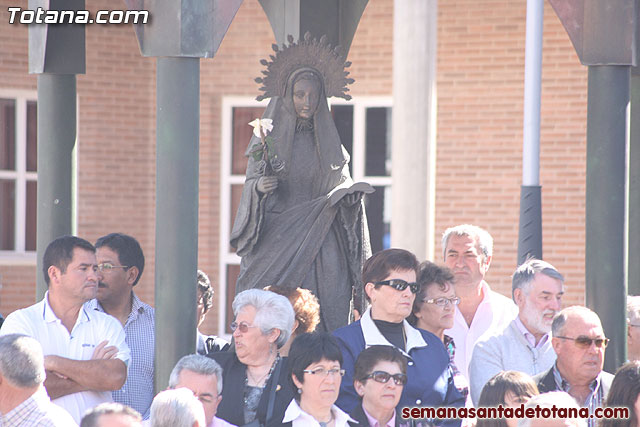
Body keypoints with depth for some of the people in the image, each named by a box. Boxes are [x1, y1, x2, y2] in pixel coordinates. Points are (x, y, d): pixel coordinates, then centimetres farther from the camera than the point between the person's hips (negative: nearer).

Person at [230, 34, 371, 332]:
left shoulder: (329, 141, 11)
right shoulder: (268, 136, 6)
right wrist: (259, 187, -15)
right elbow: (251, 182, 5)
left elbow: (344, 183, 16)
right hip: (277, 244, -2)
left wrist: (350, 193, -2)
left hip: (321, 242, 2)